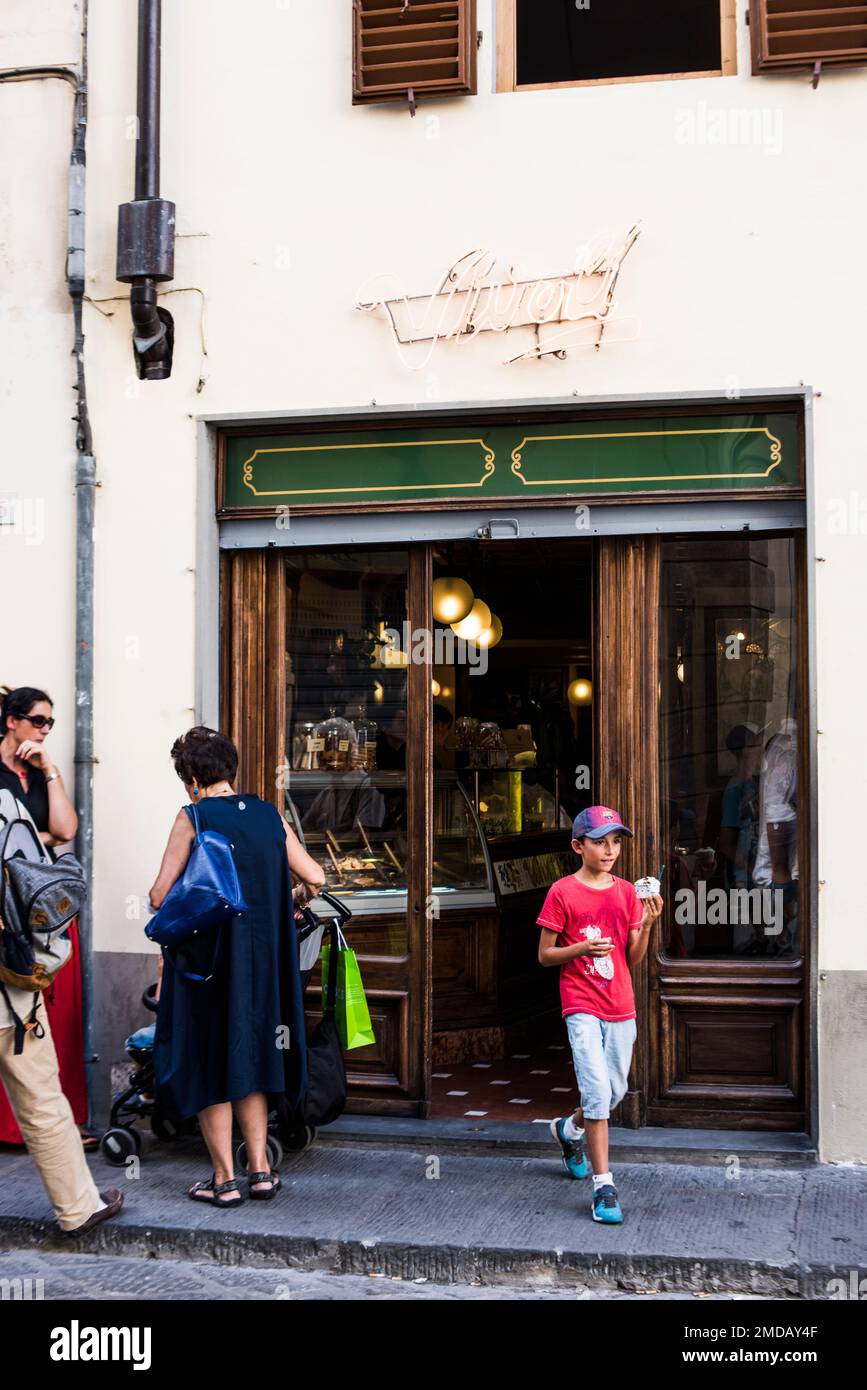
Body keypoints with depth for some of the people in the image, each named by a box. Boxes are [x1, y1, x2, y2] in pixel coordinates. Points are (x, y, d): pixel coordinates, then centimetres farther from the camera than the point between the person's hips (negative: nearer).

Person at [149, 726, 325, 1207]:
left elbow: (160, 896, -12)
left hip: (207, 951, -5)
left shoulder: (193, 816, -10)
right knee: (249, 1053, 17)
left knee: (209, 1060, 6)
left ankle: (224, 1178, 10)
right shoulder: (269, 814, 4)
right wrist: (292, 906, 25)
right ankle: (259, 1168, 17)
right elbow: (314, 878, 4)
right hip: (262, 953, 5)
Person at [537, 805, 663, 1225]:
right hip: (582, 1006, -5)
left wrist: (647, 924, -10)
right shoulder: (563, 892, -6)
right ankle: (603, 1187, -7)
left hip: (621, 1006, 5)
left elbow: (634, 958, 6)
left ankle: (569, 1129, 45)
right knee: (598, 1091, -14)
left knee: (616, 1091, 14)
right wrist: (582, 948, -19)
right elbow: (544, 955, -3)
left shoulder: (627, 892, 6)